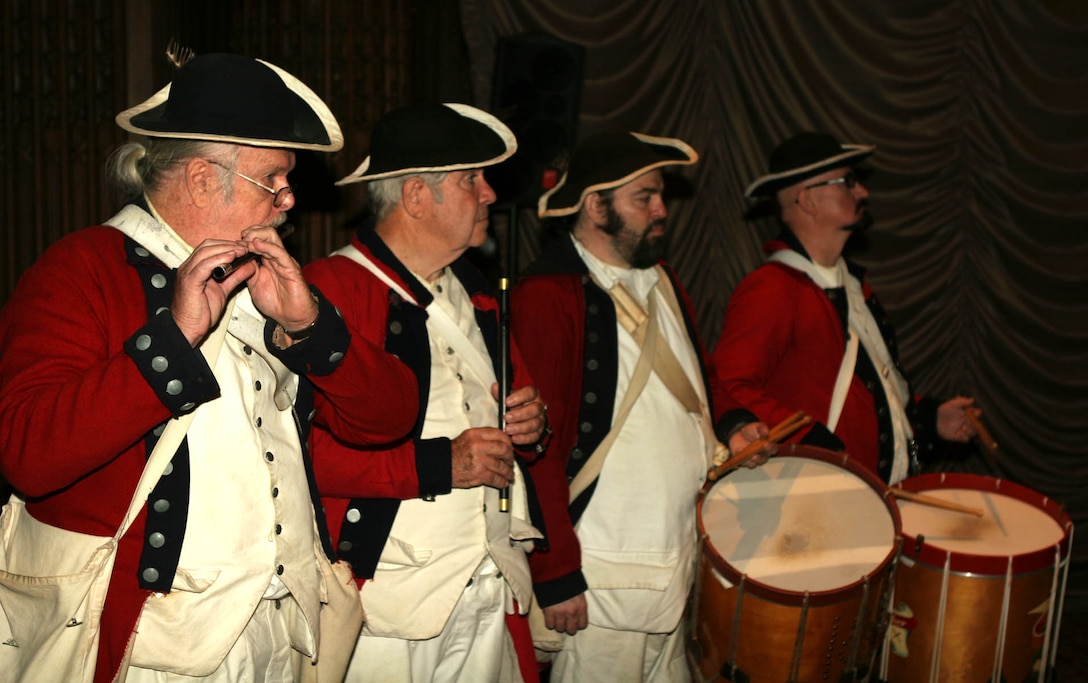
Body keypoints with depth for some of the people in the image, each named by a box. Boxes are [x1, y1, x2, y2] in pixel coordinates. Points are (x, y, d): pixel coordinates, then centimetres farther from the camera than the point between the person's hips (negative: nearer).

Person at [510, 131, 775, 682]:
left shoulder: (661, 280, 13)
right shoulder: (547, 296, -15)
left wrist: (732, 423, 6)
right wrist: (555, 575, -17)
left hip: (684, 562, 8)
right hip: (602, 576, -8)